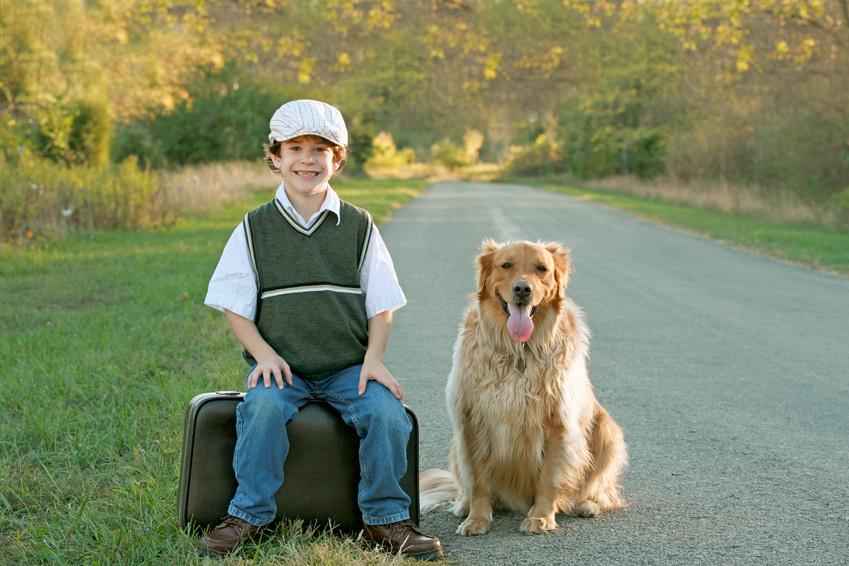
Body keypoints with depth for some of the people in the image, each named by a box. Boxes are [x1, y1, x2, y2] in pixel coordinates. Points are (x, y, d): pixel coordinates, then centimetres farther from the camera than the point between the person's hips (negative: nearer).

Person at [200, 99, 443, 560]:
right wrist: (264, 353, -10)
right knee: (264, 409, -32)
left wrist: (373, 358, -7)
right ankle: (248, 515, -14)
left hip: (349, 367, 1)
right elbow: (233, 304, 6)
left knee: (387, 414, -26)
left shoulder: (358, 227, 7)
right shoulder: (255, 228, 5)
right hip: (281, 366, -1)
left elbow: (381, 306, 9)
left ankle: (385, 518, -6)